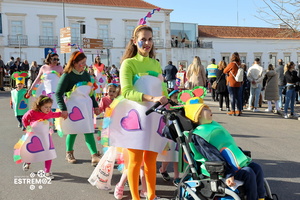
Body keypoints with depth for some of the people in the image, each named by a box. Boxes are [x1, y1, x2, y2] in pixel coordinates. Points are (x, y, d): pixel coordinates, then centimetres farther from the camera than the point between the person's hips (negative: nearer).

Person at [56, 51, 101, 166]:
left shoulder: (86, 74, 8)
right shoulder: (67, 75, -10)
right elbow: (59, 93, -11)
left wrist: (95, 106, 17)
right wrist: (63, 109, -18)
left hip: (86, 106, 5)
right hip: (72, 107, -4)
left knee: (89, 131, -1)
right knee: (73, 131, 5)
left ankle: (95, 156, -2)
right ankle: (69, 153, 27)